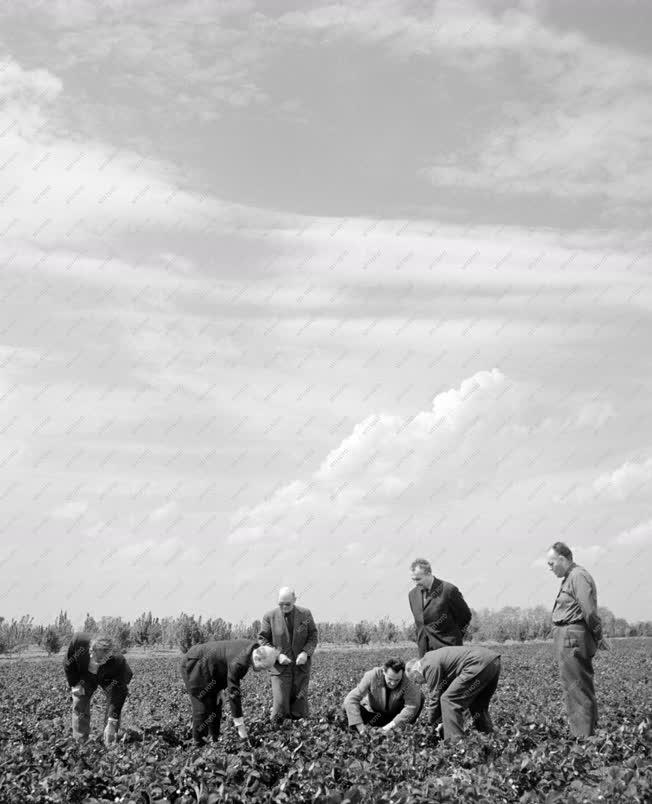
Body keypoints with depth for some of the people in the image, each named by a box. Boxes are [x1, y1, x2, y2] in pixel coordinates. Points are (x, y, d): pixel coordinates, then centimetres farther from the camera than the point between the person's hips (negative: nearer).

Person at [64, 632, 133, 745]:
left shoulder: (118, 661, -43)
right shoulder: (78, 641, -39)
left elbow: (118, 694, -37)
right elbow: (68, 664, -15)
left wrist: (112, 723, -39)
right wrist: (74, 684, -16)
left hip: (109, 680, -2)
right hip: (84, 676, 2)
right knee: (79, 706, -4)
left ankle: (110, 745, -6)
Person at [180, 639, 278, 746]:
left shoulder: (253, 647, -9)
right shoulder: (238, 663, -36)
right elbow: (233, 693, -31)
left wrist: (221, 689, 1)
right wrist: (240, 726, -26)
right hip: (194, 665, -9)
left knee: (216, 704, 11)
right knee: (203, 706, -8)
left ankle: (215, 739, 18)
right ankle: (199, 743, 4)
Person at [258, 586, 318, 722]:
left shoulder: (305, 614, 2)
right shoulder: (270, 617, -3)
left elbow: (313, 637, 6)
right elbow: (262, 640, 1)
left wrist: (306, 652, -13)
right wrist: (277, 655, -14)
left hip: (301, 666, 2)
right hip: (280, 666, -2)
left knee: (299, 703, 3)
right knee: (280, 704, -10)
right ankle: (276, 729, 13)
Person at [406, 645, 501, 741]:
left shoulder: (430, 665, -3)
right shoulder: (434, 657, 27)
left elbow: (435, 697, 0)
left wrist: (430, 724, 14)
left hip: (479, 664, -11)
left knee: (449, 700, -6)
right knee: (477, 706, 27)